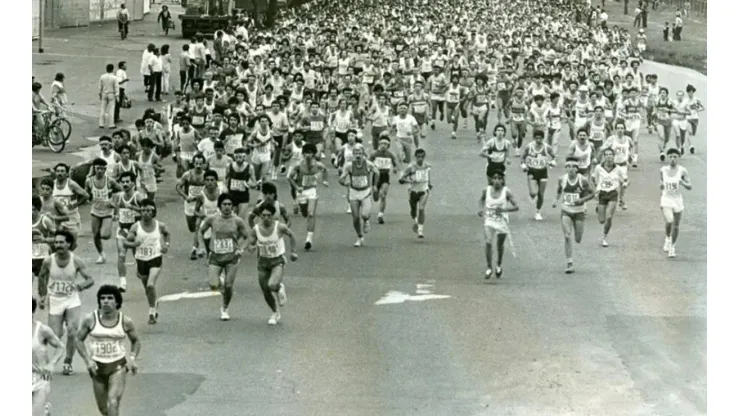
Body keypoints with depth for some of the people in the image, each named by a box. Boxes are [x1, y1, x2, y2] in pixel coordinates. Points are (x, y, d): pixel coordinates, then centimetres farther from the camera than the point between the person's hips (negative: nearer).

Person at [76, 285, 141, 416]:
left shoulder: (126, 321, -5)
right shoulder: (90, 320, -6)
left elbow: (136, 341, 11)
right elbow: (79, 340, 5)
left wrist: (132, 358, -7)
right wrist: (87, 360, -9)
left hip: (118, 366, -2)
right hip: (97, 366, 2)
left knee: (113, 403, -20)